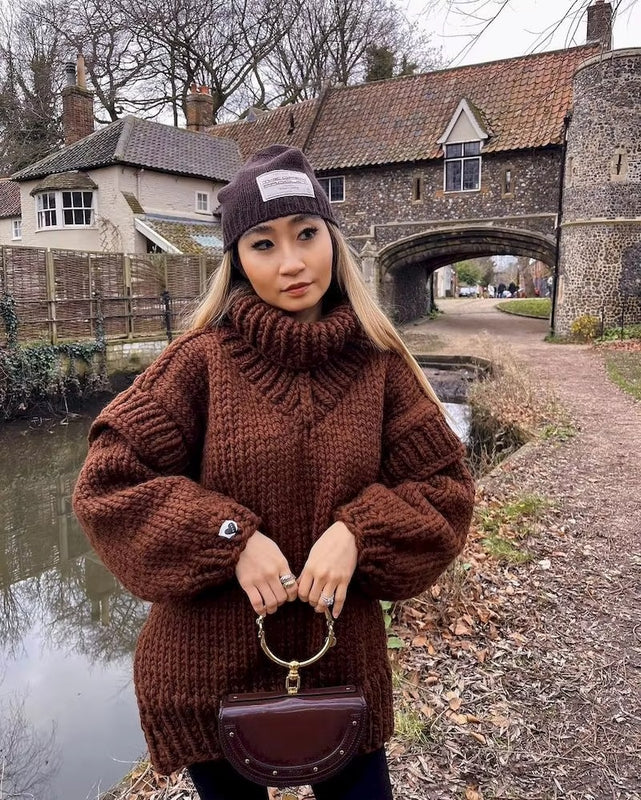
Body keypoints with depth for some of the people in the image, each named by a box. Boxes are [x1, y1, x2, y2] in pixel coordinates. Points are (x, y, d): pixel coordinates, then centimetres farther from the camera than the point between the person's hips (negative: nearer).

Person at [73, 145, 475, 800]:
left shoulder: (377, 362, -6)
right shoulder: (202, 360, -11)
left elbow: (444, 486, -3)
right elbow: (108, 481, -10)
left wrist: (358, 532, -19)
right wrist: (231, 537, -20)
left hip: (343, 659, 2)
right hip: (210, 668, -1)